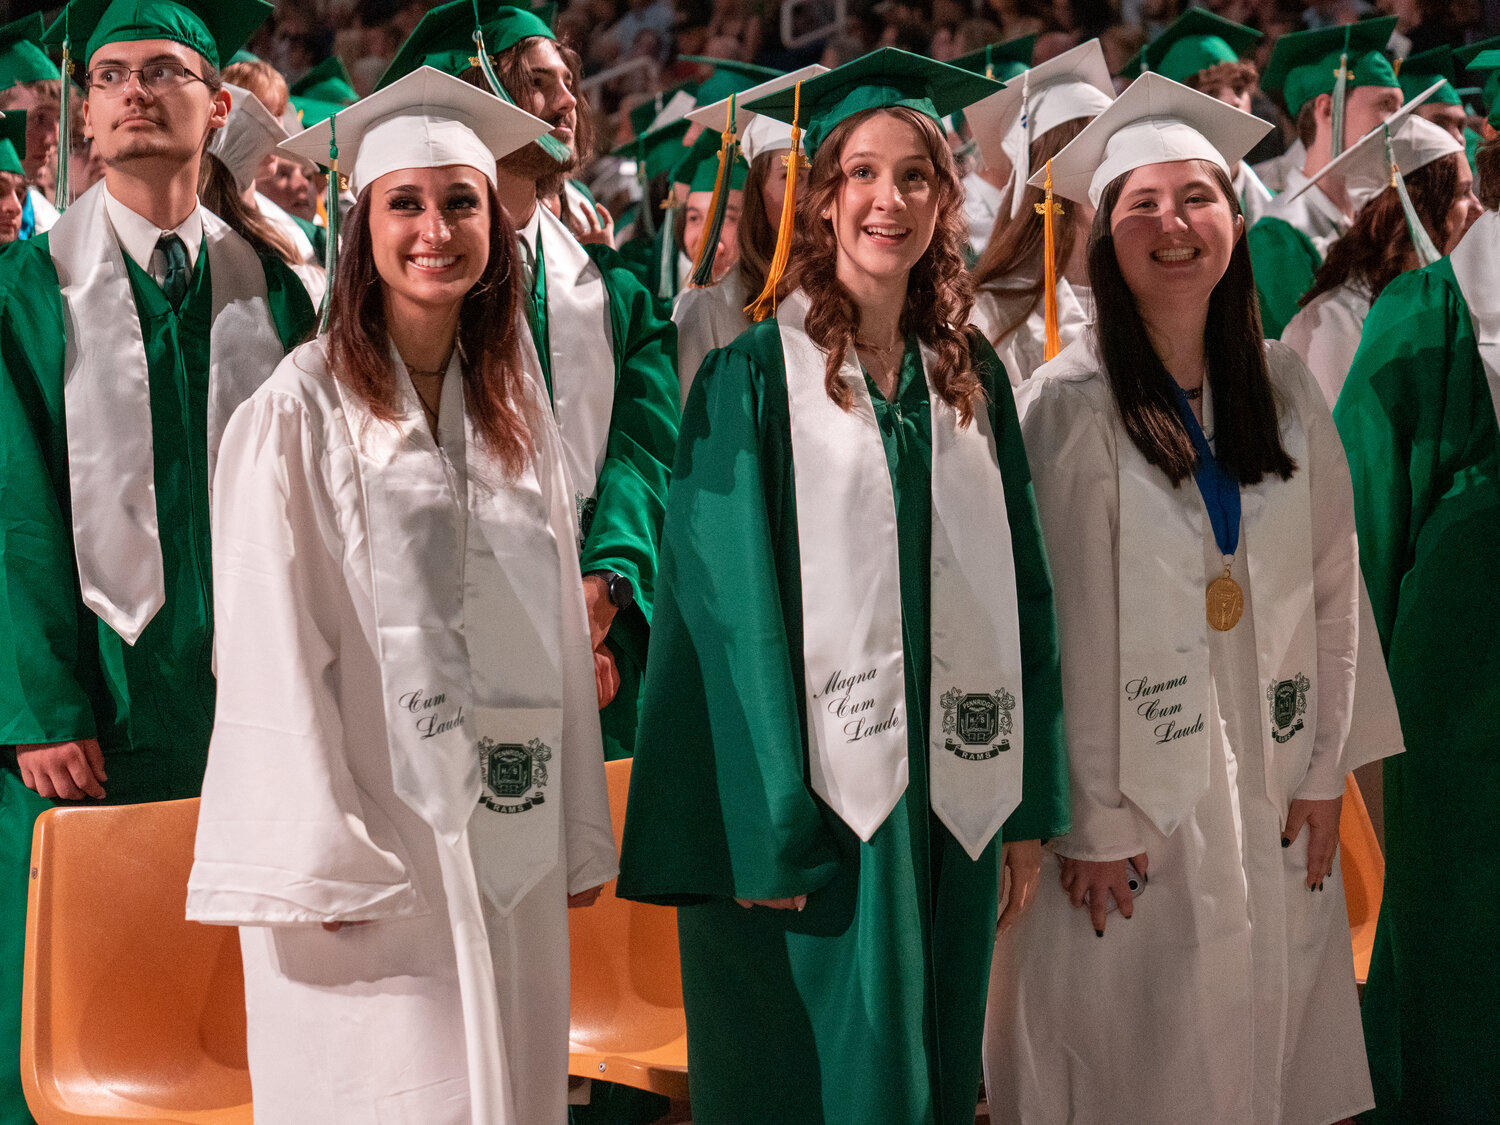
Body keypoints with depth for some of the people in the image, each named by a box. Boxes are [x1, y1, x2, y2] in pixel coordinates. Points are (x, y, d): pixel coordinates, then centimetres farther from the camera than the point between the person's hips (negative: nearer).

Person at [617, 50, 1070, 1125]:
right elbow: (729, 607, -10)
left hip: (949, 798, 5)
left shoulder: (971, 379, 9)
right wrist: (767, 831, -17)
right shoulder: (756, 376, -6)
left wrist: (1028, 807, 5)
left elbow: (1020, 592, 10)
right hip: (810, 804, -5)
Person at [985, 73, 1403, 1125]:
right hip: (1131, 799, -4)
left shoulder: (1285, 388, 4)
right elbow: (1058, 626, -12)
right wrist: (1087, 819, -13)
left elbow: (1334, 587, 8)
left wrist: (1325, 767, 3)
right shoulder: (1067, 407, -11)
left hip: (1272, 795, 5)